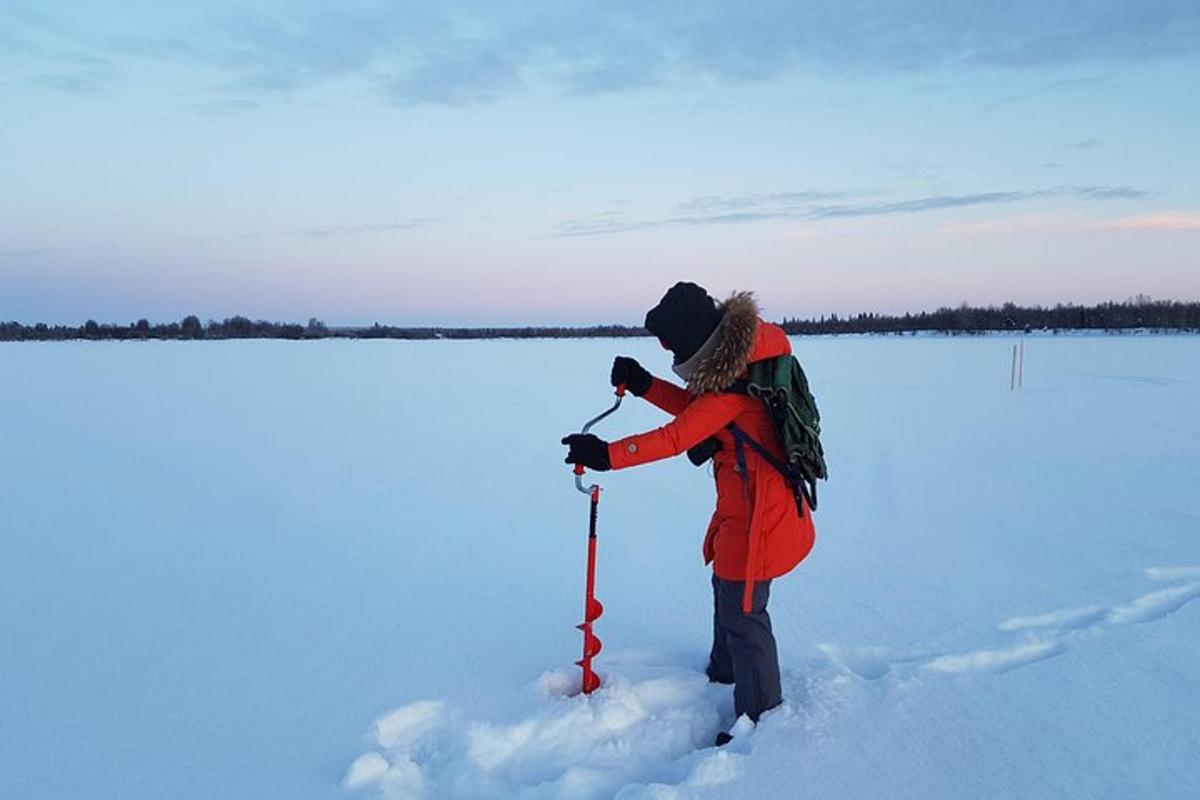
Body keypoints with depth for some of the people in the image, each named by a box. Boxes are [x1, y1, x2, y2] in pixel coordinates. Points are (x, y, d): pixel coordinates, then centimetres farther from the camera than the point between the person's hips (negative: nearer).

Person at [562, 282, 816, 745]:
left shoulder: (732, 385, -28)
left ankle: (760, 720, 18)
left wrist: (607, 455, -29)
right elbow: (692, 406, 10)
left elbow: (677, 437, -30)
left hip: (757, 512, -11)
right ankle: (723, 673, 51)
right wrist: (643, 384, -3)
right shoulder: (735, 356, 3)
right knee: (727, 589, 28)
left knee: (743, 611, 1)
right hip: (744, 502, 11)